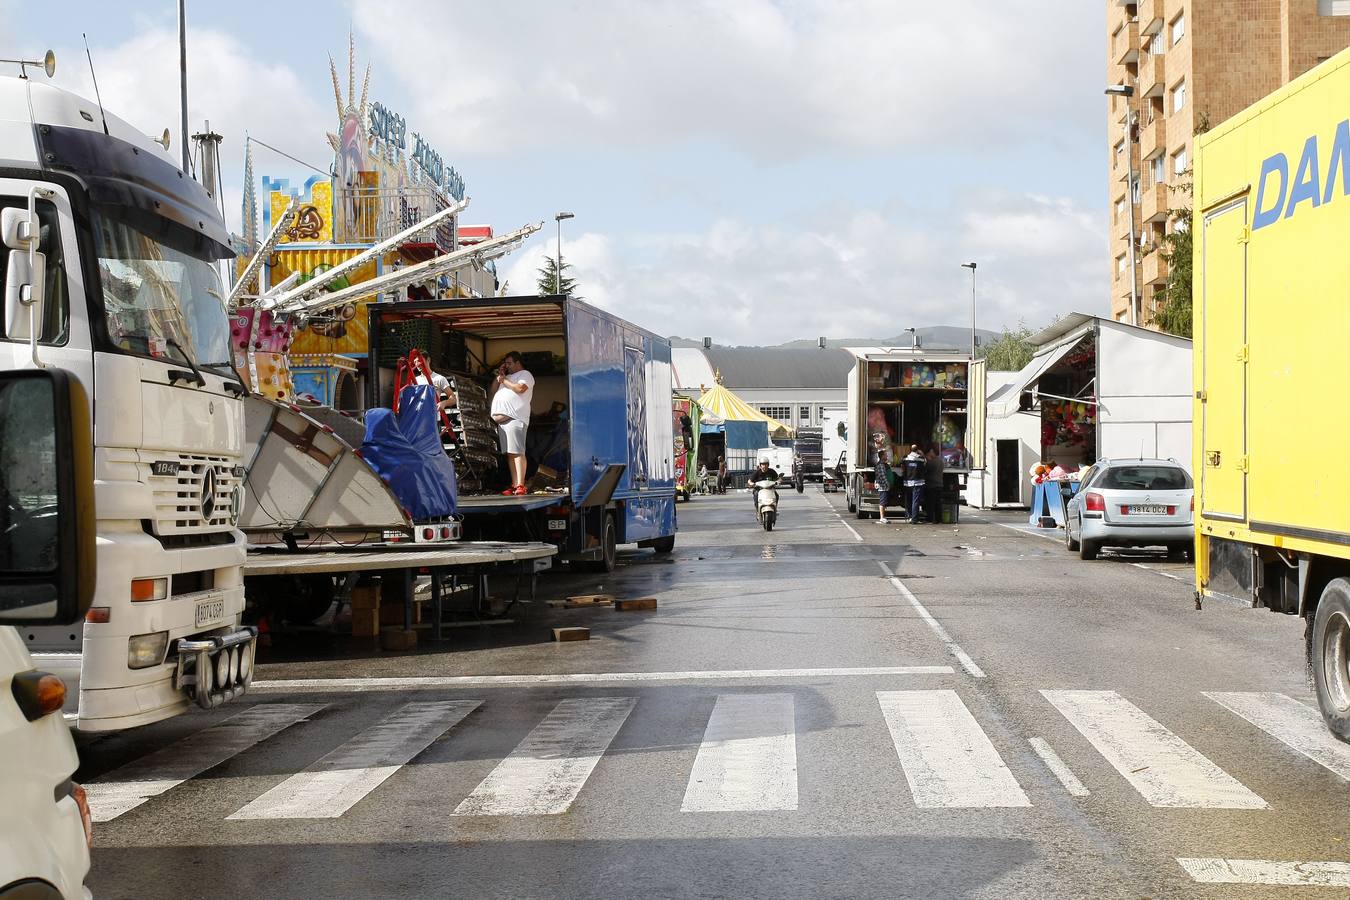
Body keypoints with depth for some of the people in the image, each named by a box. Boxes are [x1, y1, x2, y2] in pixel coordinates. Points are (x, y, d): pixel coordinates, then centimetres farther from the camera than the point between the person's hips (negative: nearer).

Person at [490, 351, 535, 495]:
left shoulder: (525, 374, 6)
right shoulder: (508, 376, 30)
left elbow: (520, 388, -12)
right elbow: (492, 391, 27)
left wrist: (504, 380, -1)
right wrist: (498, 376, 17)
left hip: (514, 418, -8)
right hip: (502, 418, 8)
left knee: (517, 452, -14)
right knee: (509, 453, 4)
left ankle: (520, 486, -19)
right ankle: (514, 485, 3)